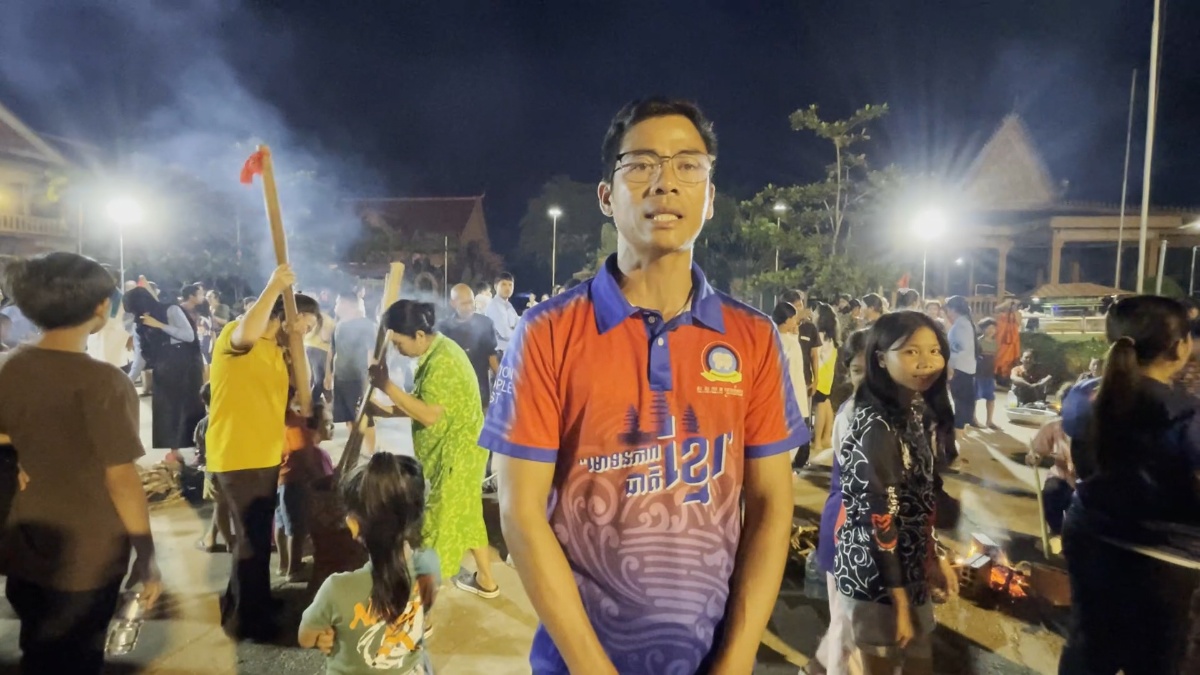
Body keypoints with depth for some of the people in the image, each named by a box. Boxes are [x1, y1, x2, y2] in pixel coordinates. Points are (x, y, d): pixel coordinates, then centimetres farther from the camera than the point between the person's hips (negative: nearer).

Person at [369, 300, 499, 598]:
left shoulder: (441, 362, -24)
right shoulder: (438, 350, 7)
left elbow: (429, 415, -30)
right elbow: (423, 404, 11)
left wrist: (386, 385, -28)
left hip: (455, 453, -10)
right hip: (453, 451, 10)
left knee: (440, 520, 2)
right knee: (465, 514, 20)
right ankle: (485, 580, 33)